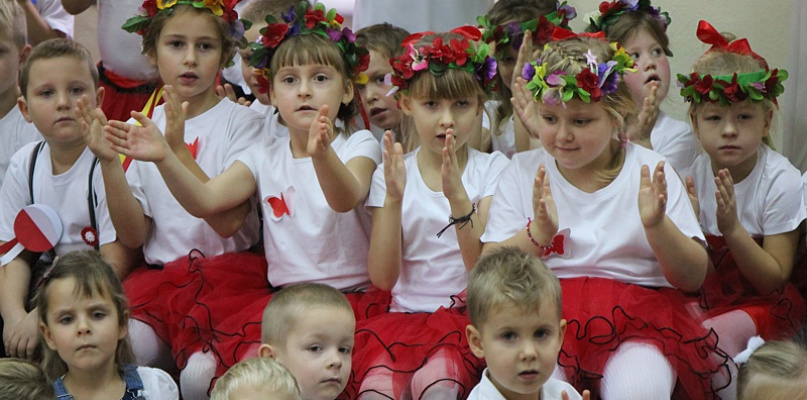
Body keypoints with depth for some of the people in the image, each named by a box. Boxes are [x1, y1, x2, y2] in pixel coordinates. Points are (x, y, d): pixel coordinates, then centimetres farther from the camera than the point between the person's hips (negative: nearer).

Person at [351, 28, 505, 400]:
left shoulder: (492, 170, 2)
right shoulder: (393, 174, 6)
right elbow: (382, 278, -4)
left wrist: (457, 195, -22)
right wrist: (393, 197, -17)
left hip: (467, 317, -1)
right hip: (404, 313, 1)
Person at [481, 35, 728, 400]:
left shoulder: (650, 172, 6)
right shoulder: (522, 172, 8)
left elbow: (693, 279, 2)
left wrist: (657, 226, -16)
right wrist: (538, 233, -19)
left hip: (636, 318, 0)